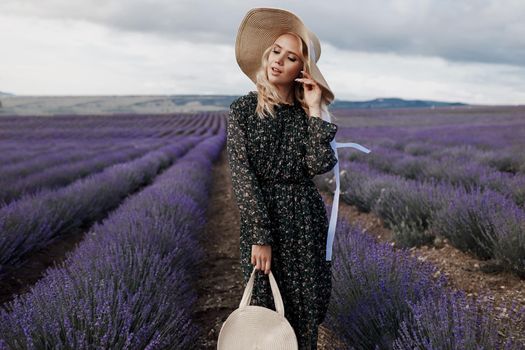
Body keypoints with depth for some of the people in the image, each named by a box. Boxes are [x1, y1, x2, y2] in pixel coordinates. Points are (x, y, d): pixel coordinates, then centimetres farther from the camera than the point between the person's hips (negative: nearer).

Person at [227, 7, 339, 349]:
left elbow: (319, 165, -13)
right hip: (261, 217, -3)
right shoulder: (243, 109, -5)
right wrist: (260, 237, -16)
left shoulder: (307, 113, 3)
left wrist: (314, 110, -13)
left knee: (307, 307, 11)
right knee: (268, 307, 6)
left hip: (307, 218, 3)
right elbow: (242, 175, -11)